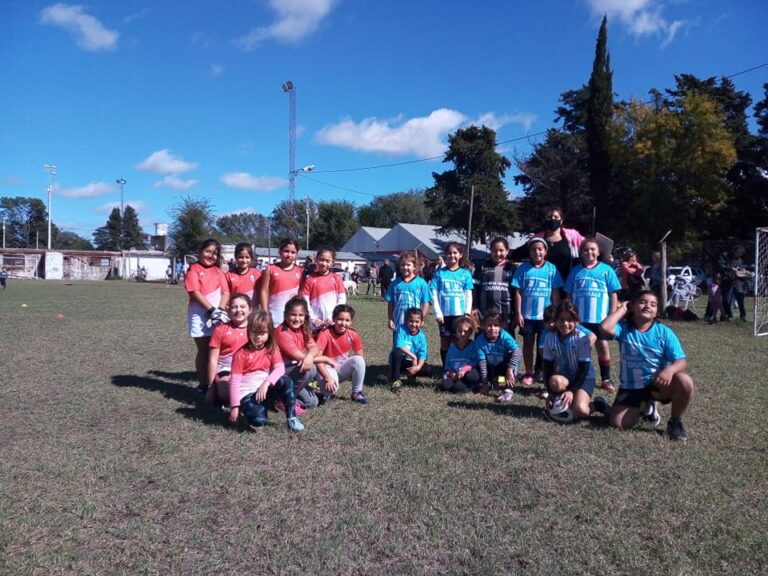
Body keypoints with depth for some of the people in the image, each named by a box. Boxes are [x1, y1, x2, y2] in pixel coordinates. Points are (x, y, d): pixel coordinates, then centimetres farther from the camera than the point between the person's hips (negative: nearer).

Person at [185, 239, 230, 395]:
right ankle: (202, 384, 13)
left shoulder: (218, 271, 12)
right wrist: (211, 310, -17)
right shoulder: (194, 269, -2)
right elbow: (195, 293, -12)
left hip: (218, 316, 4)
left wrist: (220, 310, -13)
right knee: (203, 351, 3)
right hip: (200, 316, -4)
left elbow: (226, 292, 3)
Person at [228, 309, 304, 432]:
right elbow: (235, 380, -9)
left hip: (266, 390, 3)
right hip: (247, 394, -3)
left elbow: (280, 368, -13)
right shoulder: (241, 353, -6)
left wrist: (266, 383, -29)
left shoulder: (272, 350, 3)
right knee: (258, 420, -31)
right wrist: (235, 406, -13)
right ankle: (250, 408, 5)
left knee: (286, 381, -27)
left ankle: (291, 417, -14)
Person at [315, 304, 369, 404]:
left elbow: (360, 356, 1)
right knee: (330, 387, -35)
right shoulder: (325, 333, -24)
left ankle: (357, 393, -7)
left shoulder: (353, 334, -10)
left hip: (343, 368, 4)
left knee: (359, 360, -25)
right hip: (328, 367, -4)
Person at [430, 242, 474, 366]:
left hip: (460, 314, 0)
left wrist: (467, 313, -4)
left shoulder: (465, 273, 4)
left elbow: (468, 295, 4)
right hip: (444, 314, 0)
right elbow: (434, 294, 0)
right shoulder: (439, 272, 2)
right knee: (445, 342, 8)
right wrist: (438, 312, -8)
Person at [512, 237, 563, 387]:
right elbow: (518, 292, -2)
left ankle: (541, 371, 23)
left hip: (546, 315, 0)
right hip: (527, 314, 0)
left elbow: (556, 293, 1)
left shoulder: (551, 269, -2)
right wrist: (518, 313, -6)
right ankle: (528, 373, 20)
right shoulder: (523, 268, -3)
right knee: (528, 343, 10)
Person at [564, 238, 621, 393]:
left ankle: (606, 379, 17)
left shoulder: (606, 270, -1)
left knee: (603, 347, 5)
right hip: (579, 318, 2)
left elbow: (613, 294, 0)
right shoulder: (576, 271, 5)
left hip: (600, 318, -1)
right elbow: (569, 295, 8)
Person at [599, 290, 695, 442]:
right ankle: (645, 408, 20)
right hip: (631, 387, 0)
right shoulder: (624, 328, -7)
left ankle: (675, 422, -2)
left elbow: (682, 361, -12)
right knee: (618, 423, -16)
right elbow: (605, 327, -30)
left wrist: (670, 369, -37)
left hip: (658, 383, 0)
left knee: (685, 382, -32)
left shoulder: (664, 332, -6)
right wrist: (622, 309, -15)